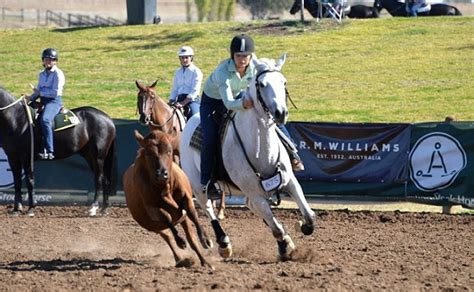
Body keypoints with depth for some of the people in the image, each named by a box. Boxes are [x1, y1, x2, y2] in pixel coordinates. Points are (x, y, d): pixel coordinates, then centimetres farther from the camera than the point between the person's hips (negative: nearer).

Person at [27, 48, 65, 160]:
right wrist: (30, 97, 4)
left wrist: (40, 92, -10)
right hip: (43, 101, 9)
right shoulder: (42, 74, 19)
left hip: (54, 101, -9)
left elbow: (55, 92, -13)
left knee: (45, 120, -34)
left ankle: (49, 151, -37)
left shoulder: (58, 74, -6)